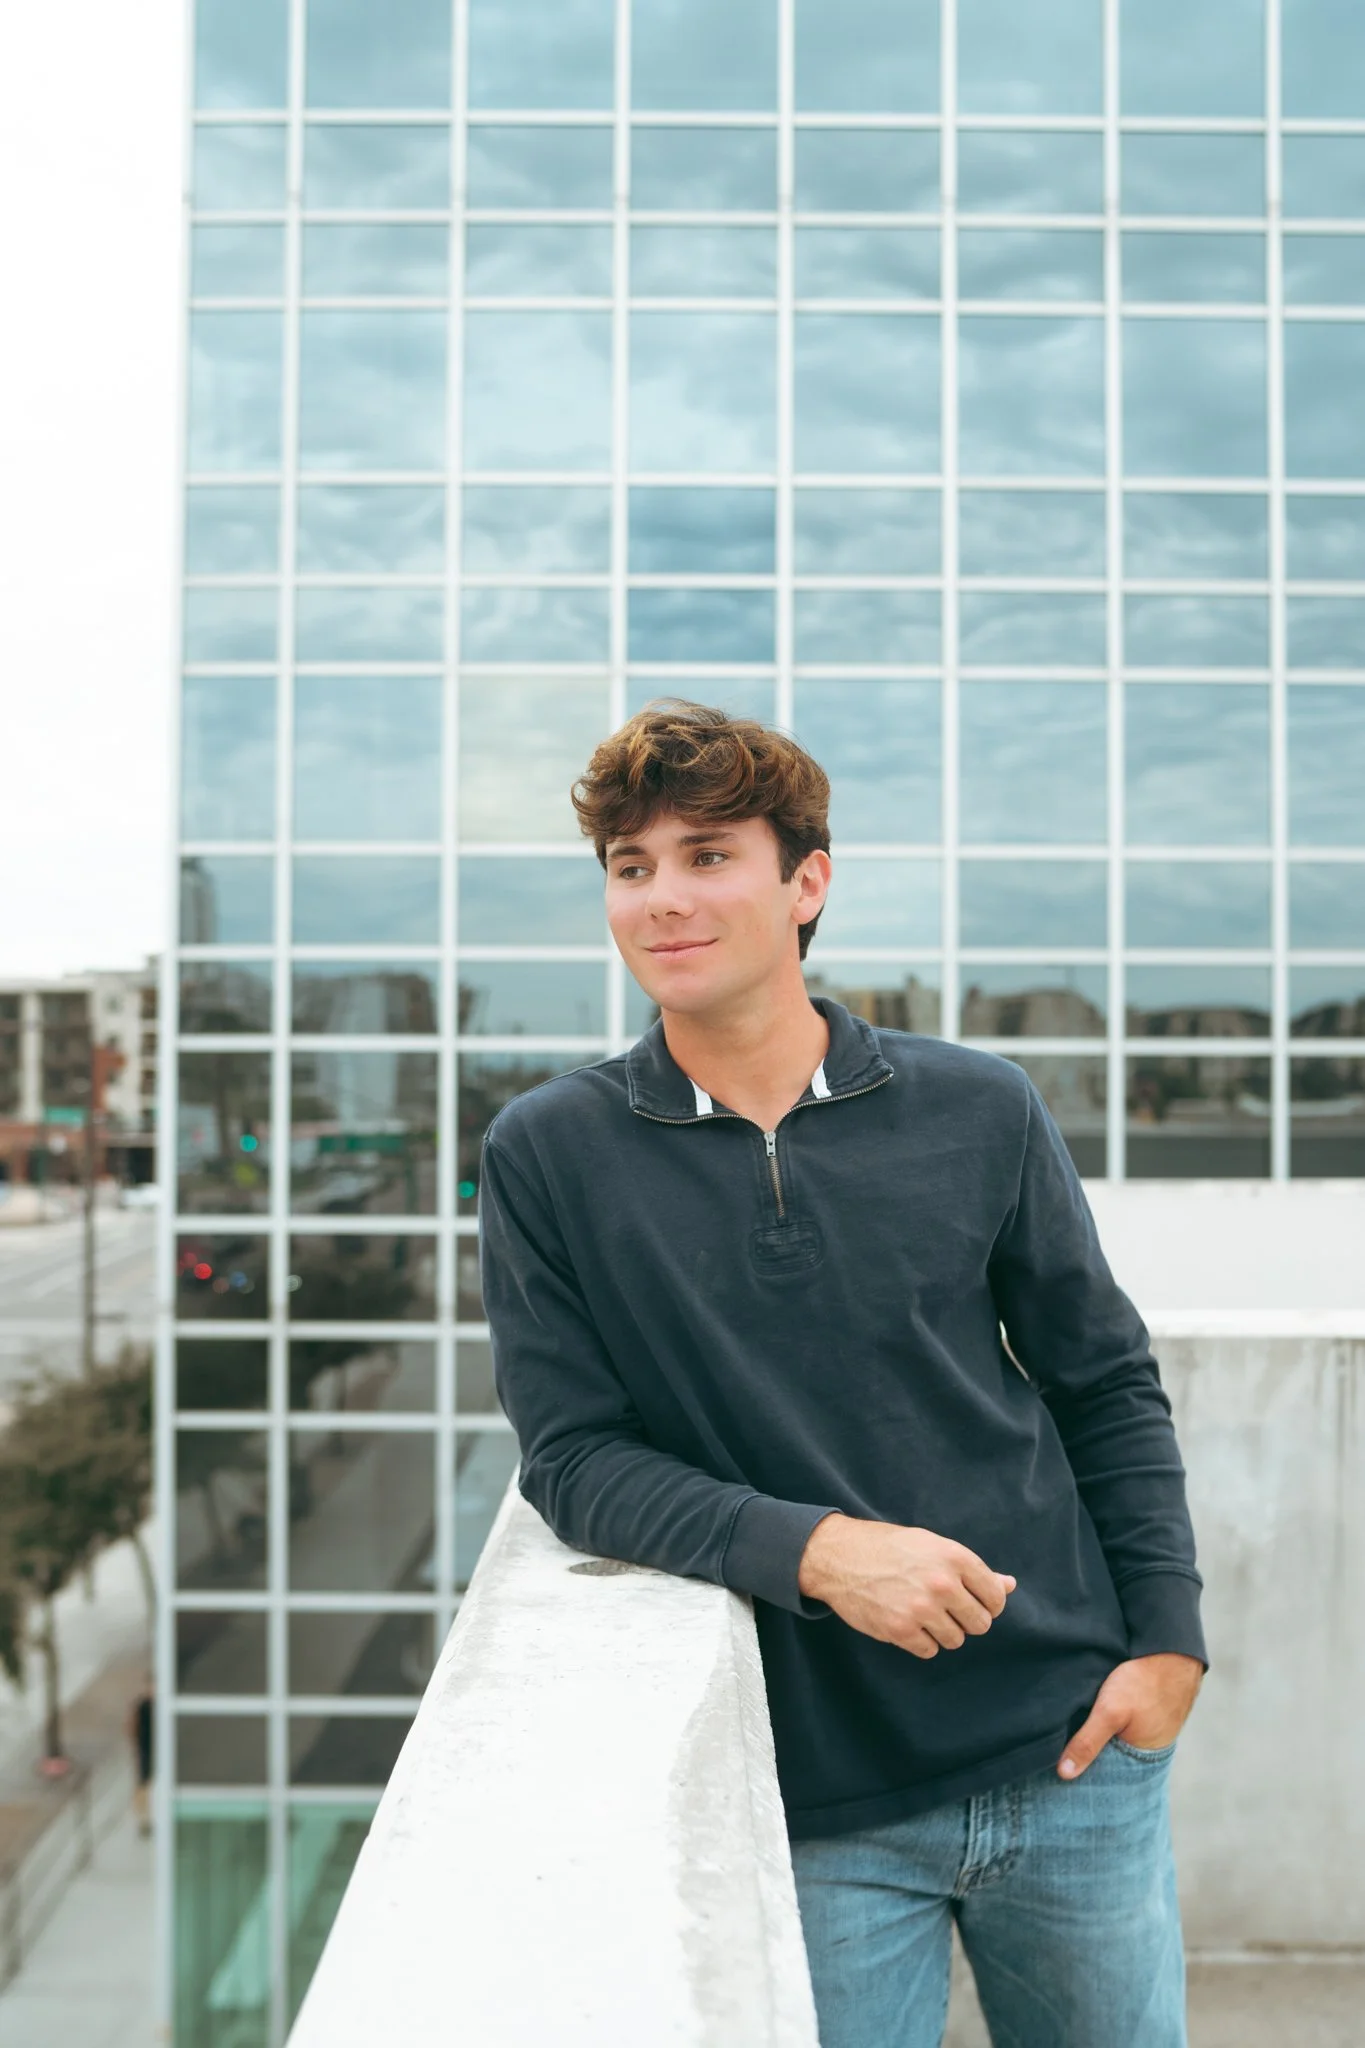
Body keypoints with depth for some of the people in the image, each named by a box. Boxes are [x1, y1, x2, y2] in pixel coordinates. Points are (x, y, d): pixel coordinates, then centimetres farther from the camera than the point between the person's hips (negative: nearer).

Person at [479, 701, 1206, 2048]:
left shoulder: (976, 1112, -2)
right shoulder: (548, 1155, -5)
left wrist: (1167, 1636, -2)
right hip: (822, 1807, -2)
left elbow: (1110, 1390, 7)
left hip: (1071, 1754, 2)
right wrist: (813, 1549, -20)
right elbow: (571, 1456, -7)